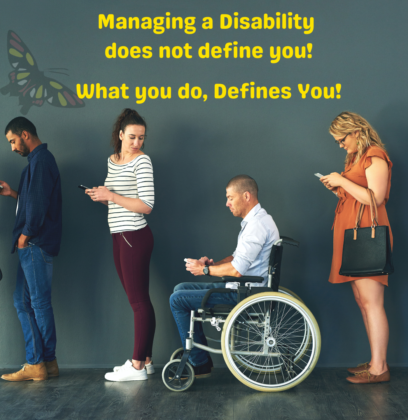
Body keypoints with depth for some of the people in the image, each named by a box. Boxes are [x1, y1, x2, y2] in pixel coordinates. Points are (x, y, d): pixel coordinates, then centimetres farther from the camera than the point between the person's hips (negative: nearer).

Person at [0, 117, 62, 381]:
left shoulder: (40, 160, -12)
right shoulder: (39, 159, 20)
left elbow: (40, 202, -19)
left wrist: (25, 234, -12)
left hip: (36, 243, -10)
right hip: (32, 245, 10)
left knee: (40, 303, -3)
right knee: (23, 301, 11)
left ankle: (42, 363, 5)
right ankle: (37, 362, 16)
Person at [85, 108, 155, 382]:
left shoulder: (142, 161, -10)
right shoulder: (113, 160, 14)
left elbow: (146, 206, -16)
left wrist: (111, 196, -16)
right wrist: (101, 195, 4)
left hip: (135, 236, -8)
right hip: (120, 236, 8)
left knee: (139, 300, -4)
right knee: (138, 300, 11)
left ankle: (137, 366, 1)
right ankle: (145, 360, 18)